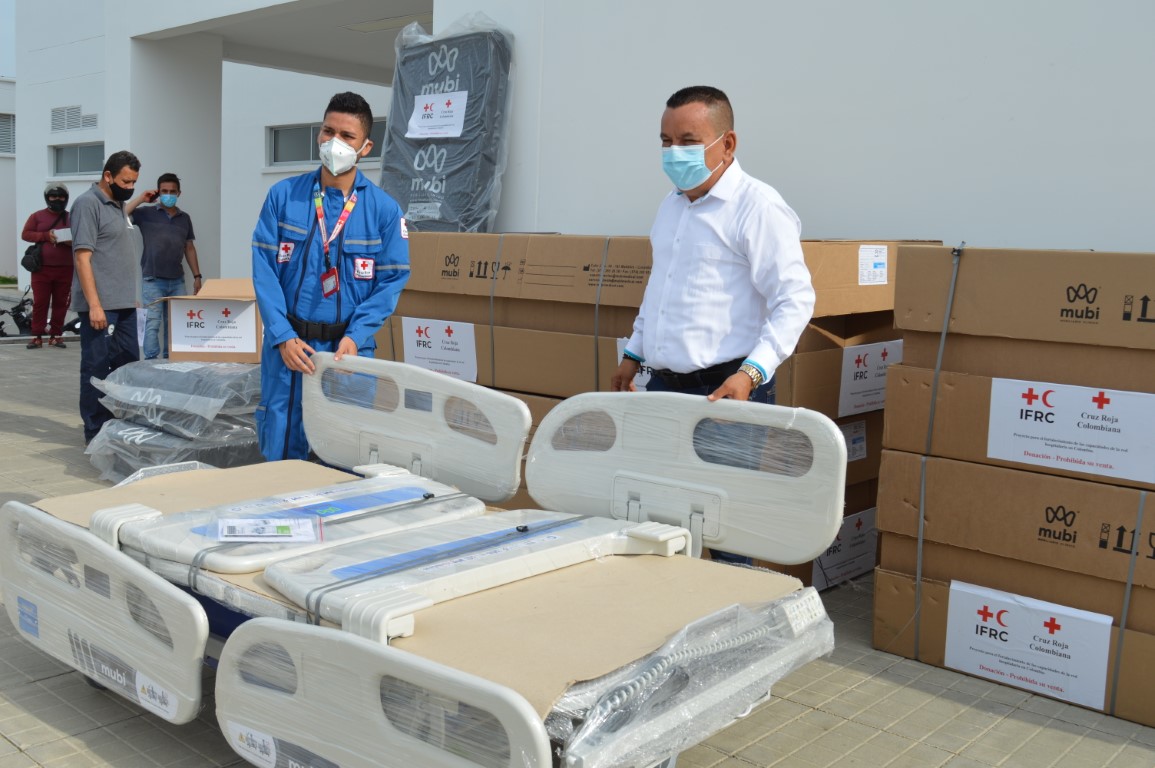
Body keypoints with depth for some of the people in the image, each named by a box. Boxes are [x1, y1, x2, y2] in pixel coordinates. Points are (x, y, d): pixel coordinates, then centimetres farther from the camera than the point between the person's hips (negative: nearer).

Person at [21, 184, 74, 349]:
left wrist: (73, 242, -13)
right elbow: (25, 234, 1)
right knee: (40, 302, -2)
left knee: (61, 303, 4)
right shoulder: (37, 216, 6)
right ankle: (37, 336, 2)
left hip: (65, 269, 1)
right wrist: (46, 236, -13)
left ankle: (56, 335, 11)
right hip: (42, 268, -1)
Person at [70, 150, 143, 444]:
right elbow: (82, 257, -16)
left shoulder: (117, 205, 16)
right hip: (101, 306, -9)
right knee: (97, 369, -2)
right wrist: (94, 305, -21)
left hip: (125, 304, 9)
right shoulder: (88, 204, -10)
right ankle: (96, 433, 5)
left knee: (129, 365, 12)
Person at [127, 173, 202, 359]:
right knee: (153, 322, -4)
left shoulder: (185, 218, 15)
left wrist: (197, 276, 12)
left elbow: (189, 248, 18)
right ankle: (151, 362, -1)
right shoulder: (146, 213, 3)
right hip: (153, 280, -4)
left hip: (177, 281, 4)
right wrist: (140, 199, -7)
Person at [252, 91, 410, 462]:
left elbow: (392, 279, -1)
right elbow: (264, 267, -1)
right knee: (280, 451, 7)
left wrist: (355, 336, -13)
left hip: (348, 347, 0)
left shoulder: (384, 209, -1)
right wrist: (283, 336, -11)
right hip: (288, 343, 1)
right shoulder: (283, 195, 1)